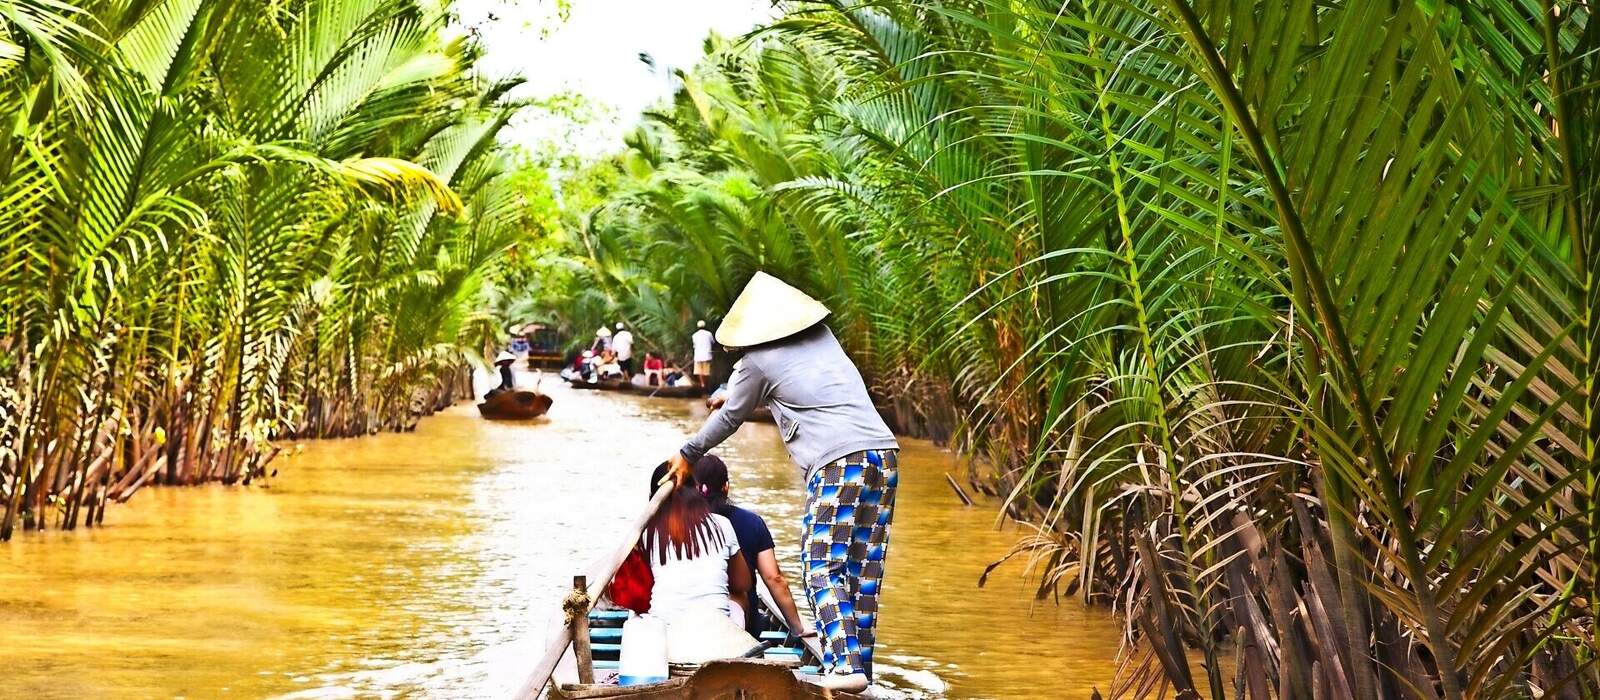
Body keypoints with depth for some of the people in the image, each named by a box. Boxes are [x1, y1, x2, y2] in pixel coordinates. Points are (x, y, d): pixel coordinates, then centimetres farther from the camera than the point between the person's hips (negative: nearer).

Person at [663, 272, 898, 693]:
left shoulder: (759, 362, 3)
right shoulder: (823, 337, 22)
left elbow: (730, 418, 16)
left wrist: (688, 455, 32)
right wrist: (733, 391, 55)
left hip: (838, 462, -7)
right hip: (885, 454, 7)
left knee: (823, 567, -6)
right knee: (864, 568, 9)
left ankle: (844, 664, -21)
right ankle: (861, 665, 9)